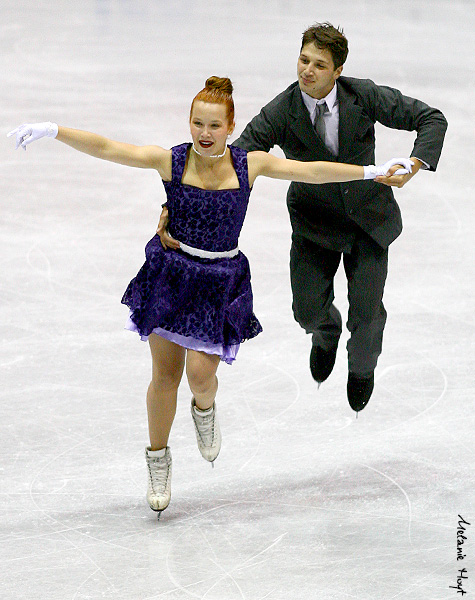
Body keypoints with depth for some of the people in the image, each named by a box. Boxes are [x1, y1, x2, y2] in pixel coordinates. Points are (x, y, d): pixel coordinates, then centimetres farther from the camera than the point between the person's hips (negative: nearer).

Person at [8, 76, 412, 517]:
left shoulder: (250, 164, -6)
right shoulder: (171, 161, -11)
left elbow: (311, 171, 2)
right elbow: (107, 149, -18)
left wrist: (372, 172, 5)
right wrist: (52, 131, -30)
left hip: (220, 282, 0)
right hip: (170, 275, 0)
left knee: (201, 372, -10)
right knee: (165, 375, 3)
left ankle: (204, 408, 27)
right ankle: (158, 459, 23)